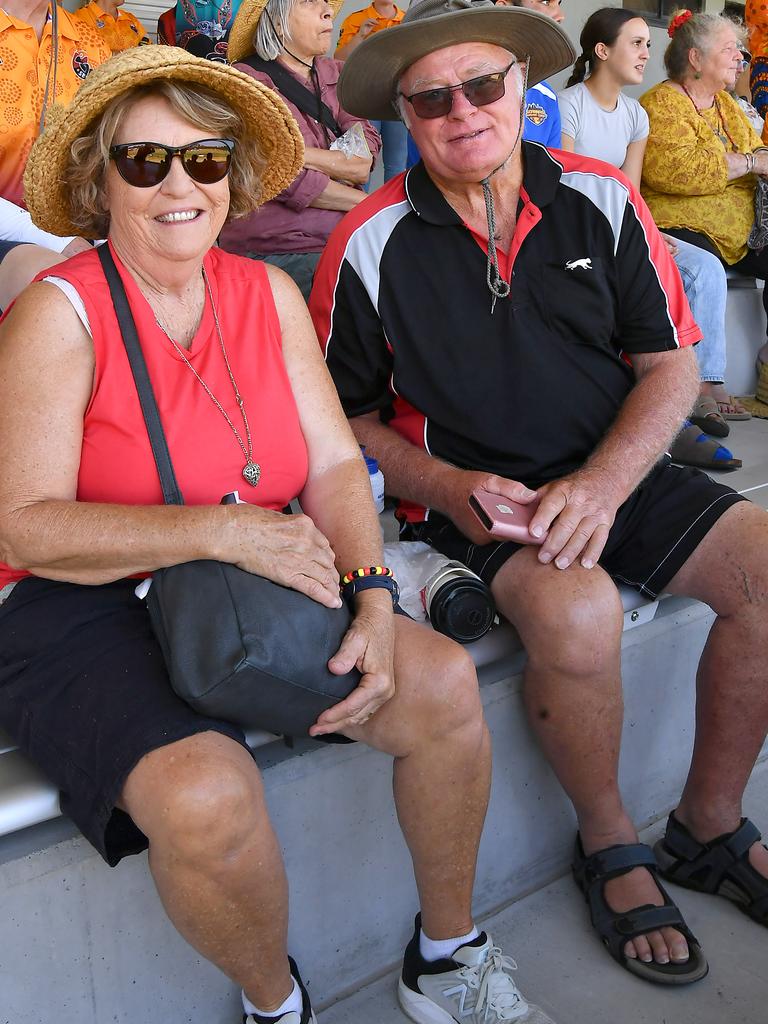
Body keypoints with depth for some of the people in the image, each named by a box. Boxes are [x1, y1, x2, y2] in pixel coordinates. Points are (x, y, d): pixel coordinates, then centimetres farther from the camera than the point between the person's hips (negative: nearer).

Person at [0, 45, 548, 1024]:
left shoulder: (269, 294, 5)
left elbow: (333, 463, 2)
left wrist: (372, 597, -16)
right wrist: (218, 528, -28)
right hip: (82, 612, -4)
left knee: (444, 684, -13)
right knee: (204, 794, -31)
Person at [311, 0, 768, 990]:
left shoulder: (602, 200, 2)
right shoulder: (370, 244, -5)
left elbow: (672, 364, 2)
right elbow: (348, 417, 2)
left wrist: (602, 483, -15)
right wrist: (446, 485, -16)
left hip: (614, 473, 4)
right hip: (467, 494, -3)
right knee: (577, 613, -32)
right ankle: (609, 842, -1)